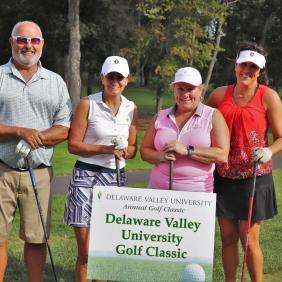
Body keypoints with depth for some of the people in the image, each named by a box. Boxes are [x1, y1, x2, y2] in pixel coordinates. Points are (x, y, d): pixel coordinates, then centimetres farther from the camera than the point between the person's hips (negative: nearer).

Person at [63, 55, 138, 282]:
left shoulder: (131, 109, 8)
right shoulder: (87, 104, -4)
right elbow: (73, 145, -7)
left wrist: (124, 151, -9)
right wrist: (107, 149, -18)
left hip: (116, 178, 4)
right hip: (87, 176, -4)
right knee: (85, 252, -4)